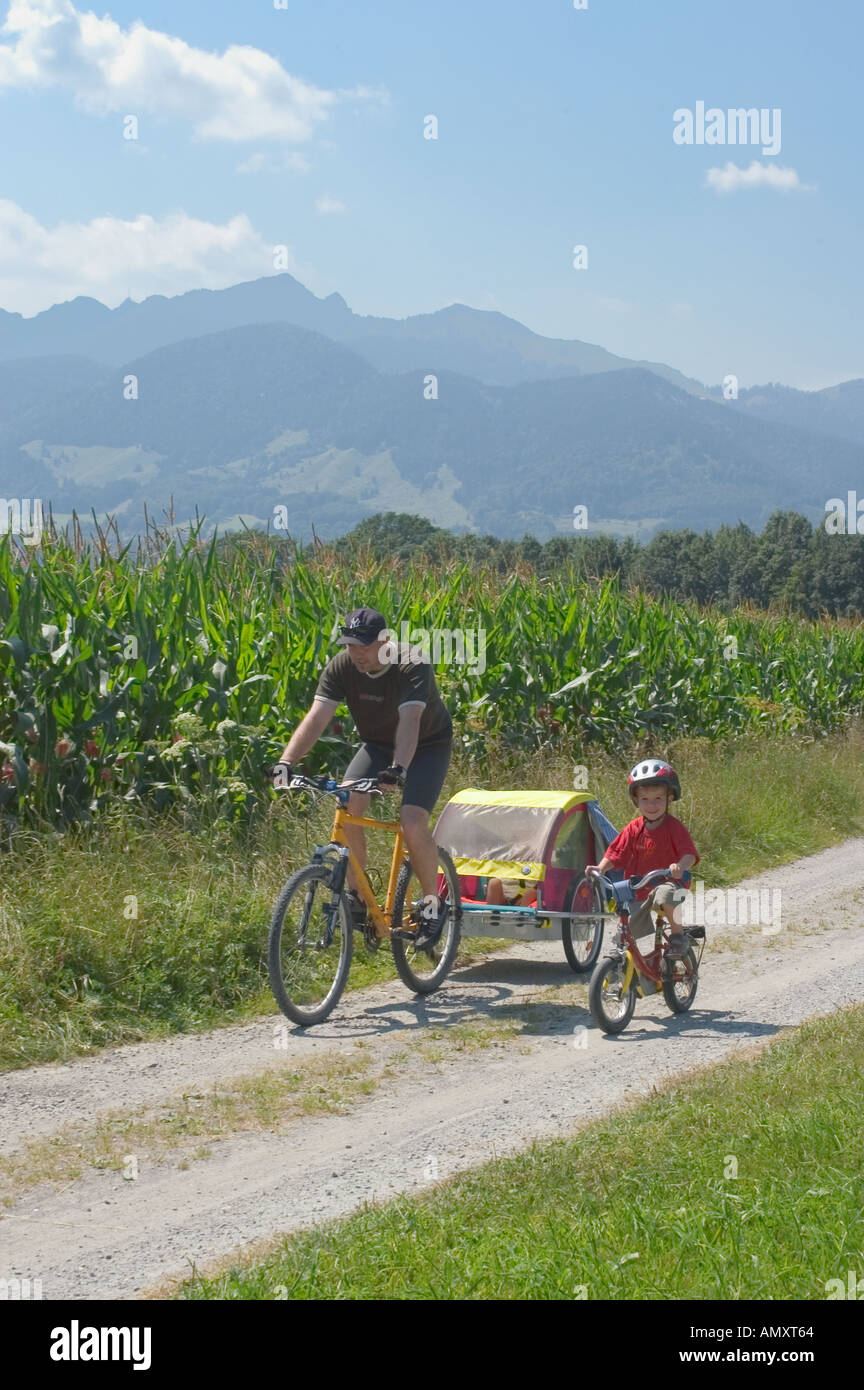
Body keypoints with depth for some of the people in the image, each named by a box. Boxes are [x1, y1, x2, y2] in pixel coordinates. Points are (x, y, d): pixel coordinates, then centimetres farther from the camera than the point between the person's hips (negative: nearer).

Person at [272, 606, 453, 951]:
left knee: (412, 823, -24)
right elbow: (316, 718, -26)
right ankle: (355, 896, -7)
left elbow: (409, 720, -43)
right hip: (377, 743, 4)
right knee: (347, 805, -21)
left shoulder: (412, 667, -30)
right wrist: (286, 761, -40)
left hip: (427, 746, -4)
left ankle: (432, 905, -1)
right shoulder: (342, 667, -17)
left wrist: (399, 768, -60)